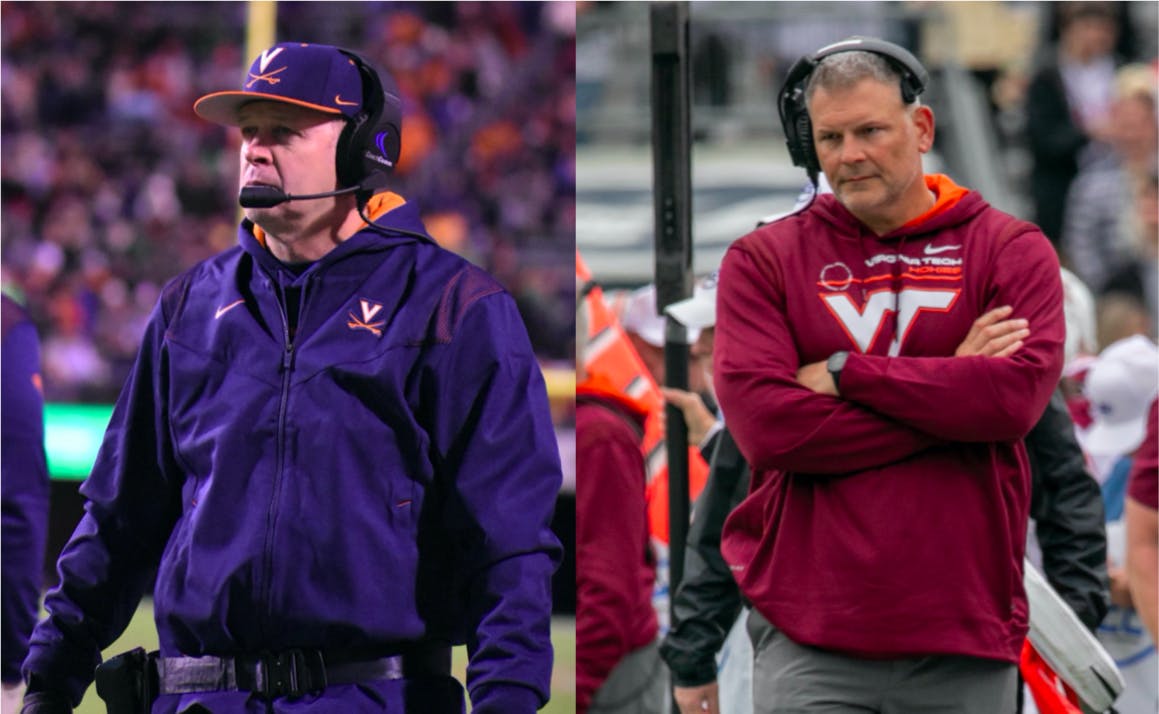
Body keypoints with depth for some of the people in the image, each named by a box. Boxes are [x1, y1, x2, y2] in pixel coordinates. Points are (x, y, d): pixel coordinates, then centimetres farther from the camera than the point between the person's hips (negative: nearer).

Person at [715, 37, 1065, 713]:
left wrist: (844, 373, -9)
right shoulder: (762, 259, 7)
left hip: (964, 634, 1)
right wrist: (953, 384, -8)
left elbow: (1019, 393, -12)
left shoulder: (1011, 249, 7)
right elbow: (765, 422, -9)